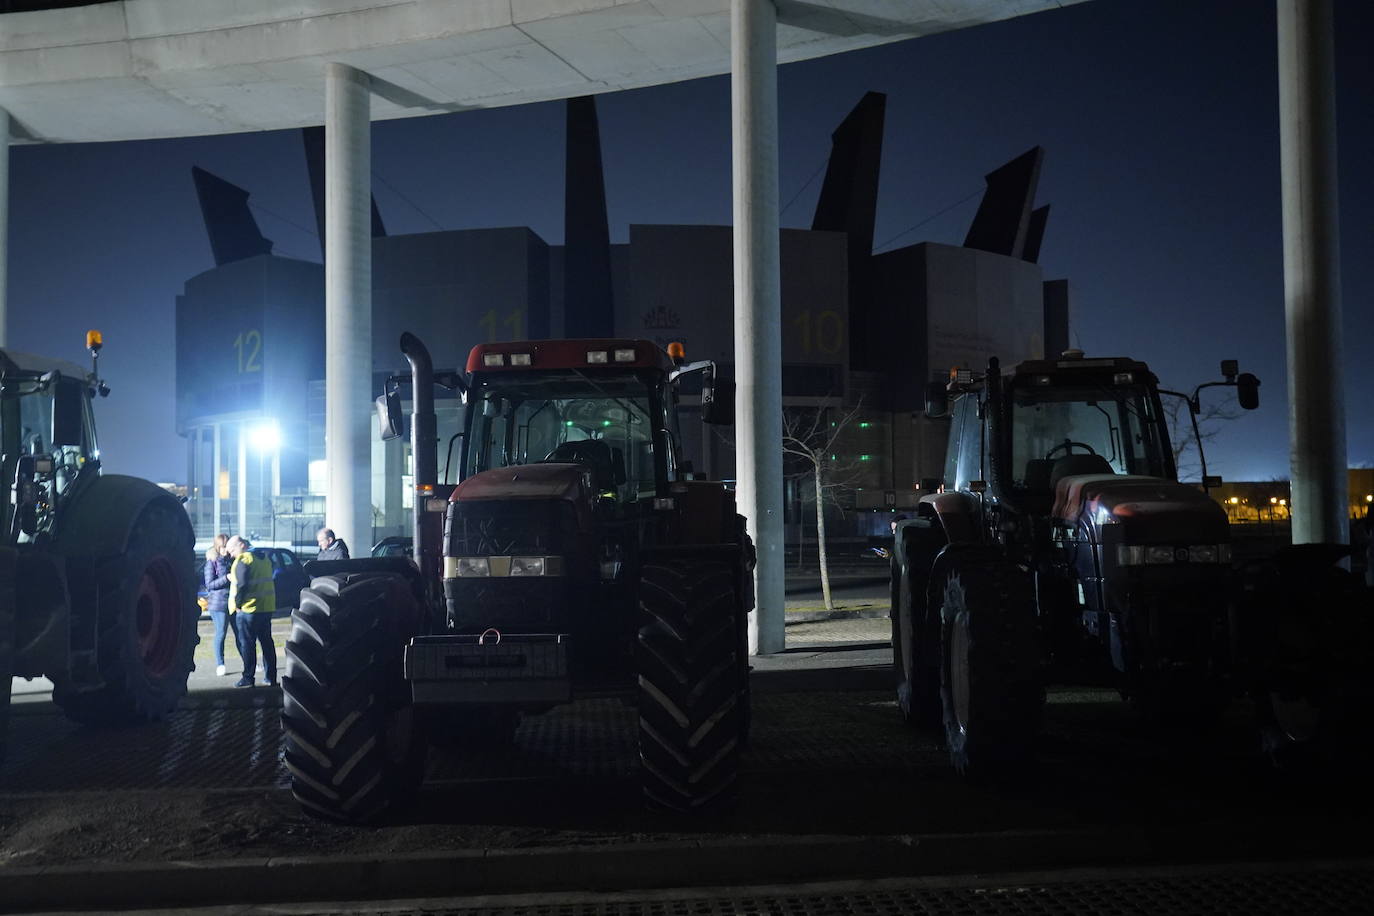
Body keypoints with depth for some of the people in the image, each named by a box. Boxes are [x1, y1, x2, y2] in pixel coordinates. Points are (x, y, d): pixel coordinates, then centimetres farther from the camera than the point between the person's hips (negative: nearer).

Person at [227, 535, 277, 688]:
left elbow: (242, 584, -20)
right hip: (267, 607, 8)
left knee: (247, 643, 0)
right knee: (267, 641, 12)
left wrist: (237, 603, -11)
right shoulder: (264, 558, 14)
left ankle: (248, 678, 1)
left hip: (249, 608, -8)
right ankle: (270, 677, 14)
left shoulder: (243, 560, -13)